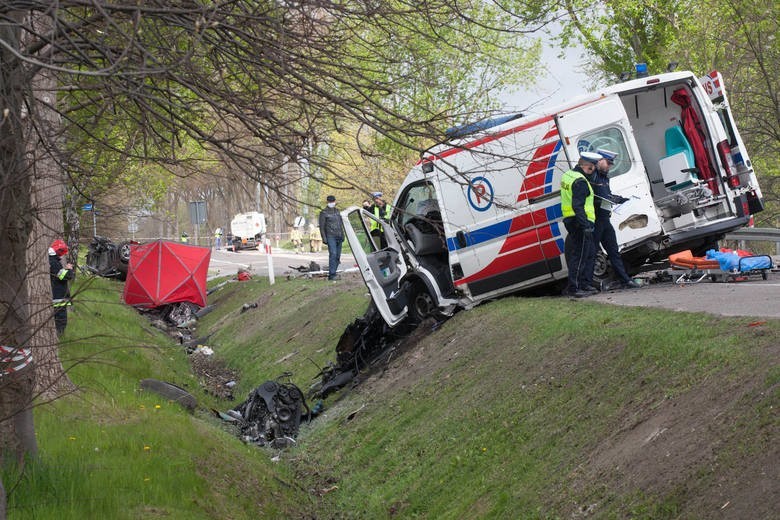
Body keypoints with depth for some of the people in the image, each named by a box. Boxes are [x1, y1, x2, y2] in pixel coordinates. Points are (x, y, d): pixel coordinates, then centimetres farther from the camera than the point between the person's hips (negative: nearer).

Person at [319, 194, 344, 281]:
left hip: (339, 237, 7)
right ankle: (332, 274, -20)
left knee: (337, 256, 6)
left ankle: (332, 273, 13)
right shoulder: (324, 213, -2)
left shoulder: (337, 211, 17)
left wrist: (342, 235, 18)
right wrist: (324, 238, -11)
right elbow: (322, 227, -4)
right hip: (331, 237, -7)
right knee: (333, 254, -18)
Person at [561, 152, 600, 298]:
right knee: (580, 256, -7)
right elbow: (578, 206, -25)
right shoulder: (580, 181, -17)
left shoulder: (567, 176, 16)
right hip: (581, 222, -10)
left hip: (570, 220, 10)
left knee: (590, 253, 17)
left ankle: (584, 284, 21)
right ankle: (573, 288, -6)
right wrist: (586, 225, -28)